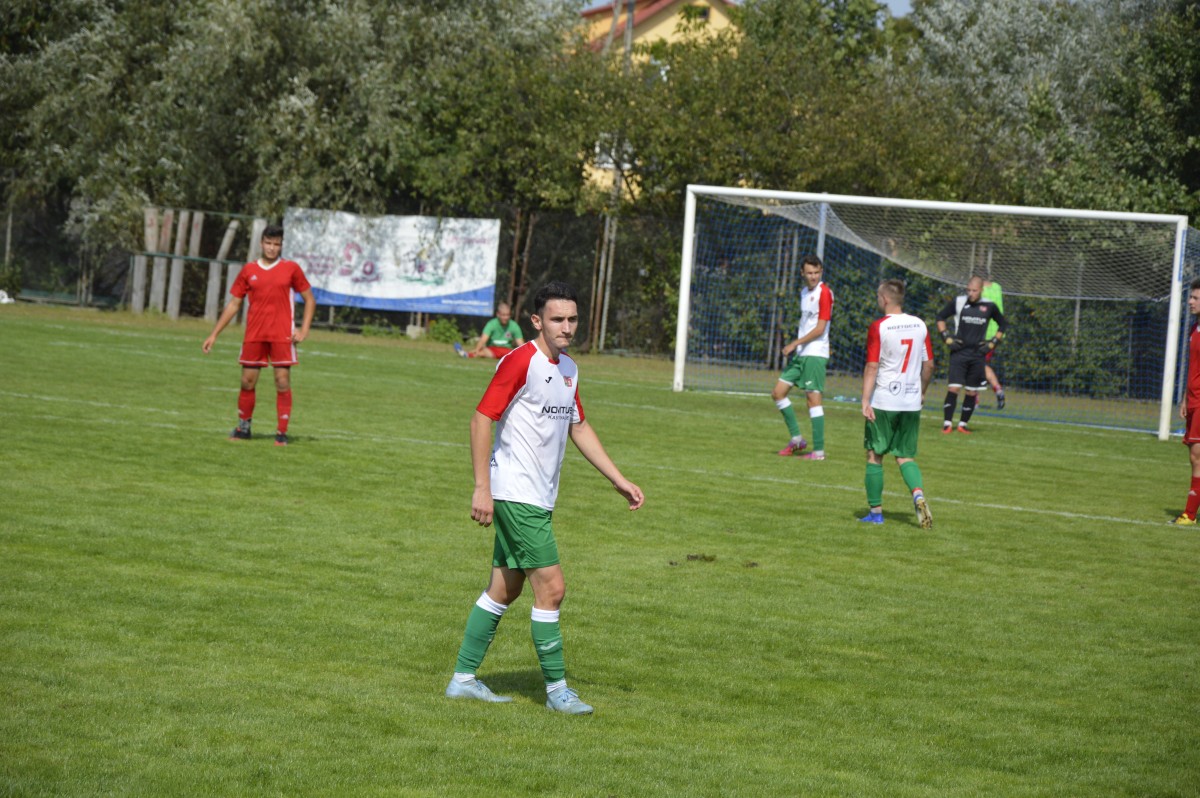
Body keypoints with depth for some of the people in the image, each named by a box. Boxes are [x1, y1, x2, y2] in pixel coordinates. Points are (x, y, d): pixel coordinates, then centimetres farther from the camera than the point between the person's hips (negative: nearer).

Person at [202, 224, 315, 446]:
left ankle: (282, 432, -1)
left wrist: (304, 330, -4)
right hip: (254, 335, 2)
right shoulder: (249, 270, 8)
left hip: (282, 336, -2)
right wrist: (214, 334, 9)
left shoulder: (291, 268, 3)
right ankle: (243, 428, 19)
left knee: (283, 383, -5)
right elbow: (234, 304, 13)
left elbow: (309, 299, 8)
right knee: (247, 382, 5)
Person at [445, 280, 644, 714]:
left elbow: (579, 427, 24)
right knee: (550, 587, -9)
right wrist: (482, 488, -18)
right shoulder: (521, 361, -14)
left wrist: (619, 481, 20)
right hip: (516, 494, -9)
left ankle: (464, 678, 19)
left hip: (539, 497, 9)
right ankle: (556, 689, -1)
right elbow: (481, 419, -15)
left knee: (504, 589, 12)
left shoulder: (568, 369, 13)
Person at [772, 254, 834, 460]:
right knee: (778, 393, 7)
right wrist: (795, 347, 16)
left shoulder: (824, 293, -12)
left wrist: (794, 343, -14)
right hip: (800, 353, 9)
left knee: (813, 397, -8)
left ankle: (819, 450, -3)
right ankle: (796, 439, 16)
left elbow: (819, 329, -16)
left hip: (815, 354, -9)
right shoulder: (804, 292, 13)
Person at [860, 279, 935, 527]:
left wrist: (865, 401, -15)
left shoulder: (879, 327, -10)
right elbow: (929, 364, 11)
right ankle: (918, 494, -16)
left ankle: (875, 511, 9)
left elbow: (872, 366, -14)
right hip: (912, 403, 4)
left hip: (883, 403, -4)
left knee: (874, 456, 8)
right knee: (906, 457, 11)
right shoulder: (919, 325, 5)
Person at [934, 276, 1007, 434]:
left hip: (977, 354, 2)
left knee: (972, 392, 5)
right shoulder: (958, 302, -2)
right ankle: (947, 423, -7)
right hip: (959, 352, -2)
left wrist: (992, 343, 6)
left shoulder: (989, 306, 1)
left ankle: (963, 423, 16)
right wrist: (947, 337, -1)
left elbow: (1003, 325, 17)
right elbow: (940, 317, 10)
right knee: (954, 387, -12)